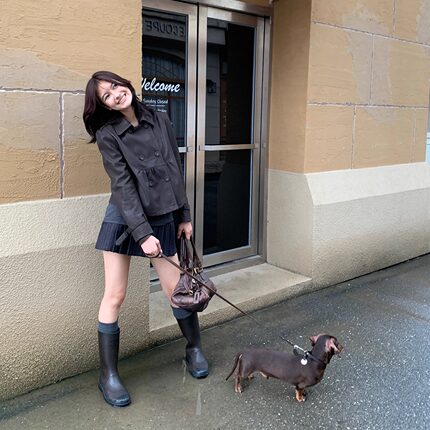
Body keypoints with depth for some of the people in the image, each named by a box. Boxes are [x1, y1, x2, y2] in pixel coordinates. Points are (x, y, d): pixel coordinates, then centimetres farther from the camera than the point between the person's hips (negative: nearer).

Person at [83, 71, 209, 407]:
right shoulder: (108, 134, -6)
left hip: (162, 218, 3)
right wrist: (143, 234, -20)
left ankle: (194, 349, 30)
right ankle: (108, 375, 13)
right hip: (124, 218, -3)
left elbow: (176, 171, 9)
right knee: (115, 296, 1)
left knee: (177, 289, 6)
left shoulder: (160, 121, 4)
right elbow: (124, 186, -14)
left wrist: (185, 215, 9)